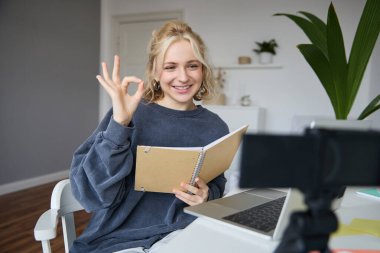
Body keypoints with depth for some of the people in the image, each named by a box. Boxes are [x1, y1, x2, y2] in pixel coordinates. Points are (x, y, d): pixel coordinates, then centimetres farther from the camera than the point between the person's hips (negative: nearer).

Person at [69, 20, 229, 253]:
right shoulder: (128, 113, -7)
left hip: (179, 232, 3)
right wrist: (119, 123, -23)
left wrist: (206, 196, -10)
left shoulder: (215, 127, 2)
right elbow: (94, 194, -12)